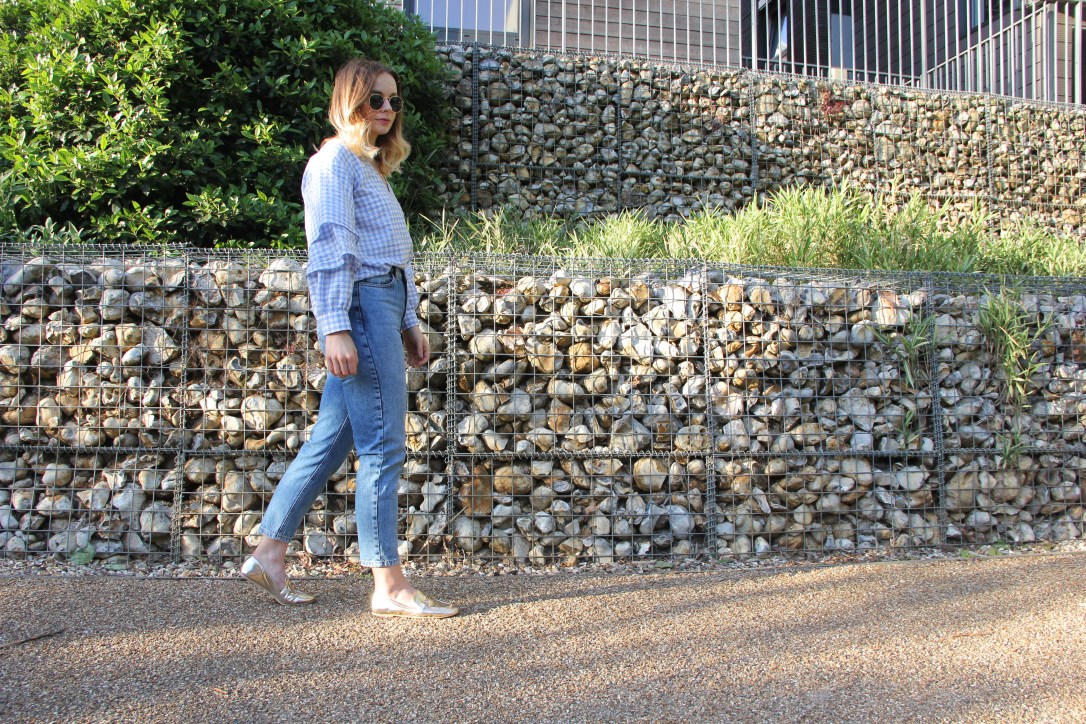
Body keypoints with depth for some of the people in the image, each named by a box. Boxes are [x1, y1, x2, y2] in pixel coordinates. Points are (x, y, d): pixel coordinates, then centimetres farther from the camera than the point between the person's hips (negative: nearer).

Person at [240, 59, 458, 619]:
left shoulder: (371, 167, 25)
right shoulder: (335, 161, -3)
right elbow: (330, 248, -13)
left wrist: (409, 323, 21)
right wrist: (335, 327, -20)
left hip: (384, 307, 9)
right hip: (360, 304, -9)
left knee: (331, 440, 9)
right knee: (381, 447, -8)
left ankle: (268, 555, 17)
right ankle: (388, 586, -2)